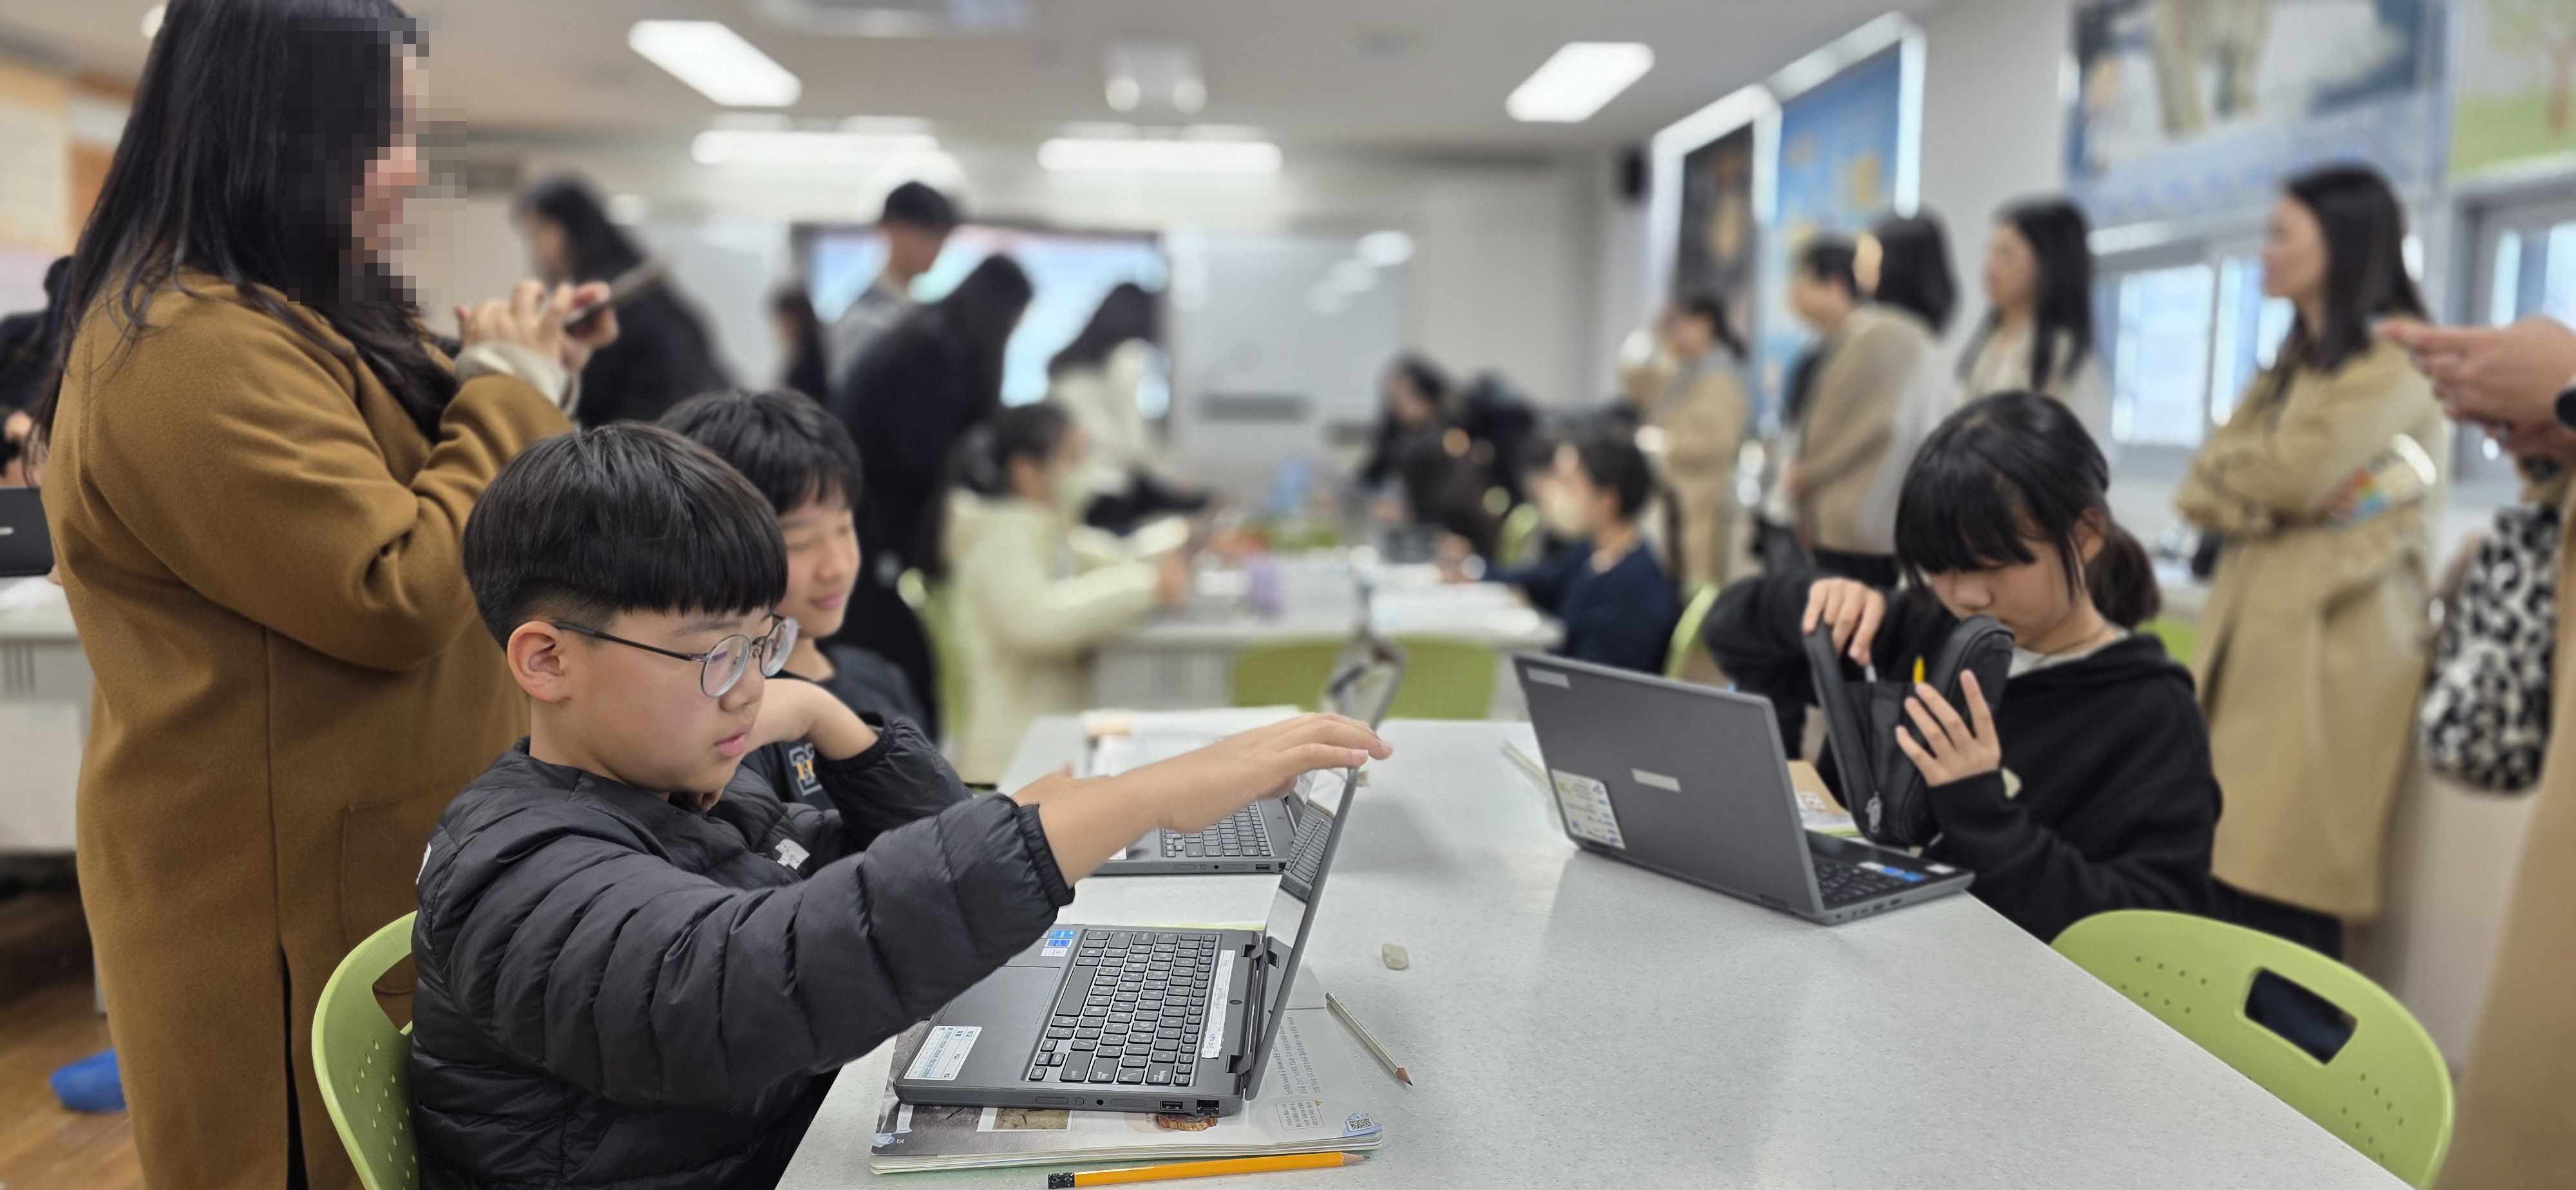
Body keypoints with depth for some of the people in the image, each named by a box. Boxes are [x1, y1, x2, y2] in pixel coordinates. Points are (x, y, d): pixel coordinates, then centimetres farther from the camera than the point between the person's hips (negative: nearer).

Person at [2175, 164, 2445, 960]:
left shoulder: (2398, 355, -3)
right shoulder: (2299, 359, 23)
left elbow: (2293, 473, -14)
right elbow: (2204, 482, 12)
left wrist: (2228, 467, 5)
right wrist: (2261, 495, -7)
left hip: (2329, 636, -8)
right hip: (2258, 632, 8)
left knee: (2283, 895, -9)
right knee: (2225, 874, 5)